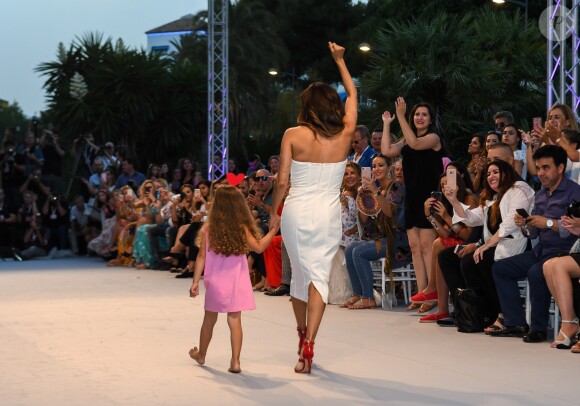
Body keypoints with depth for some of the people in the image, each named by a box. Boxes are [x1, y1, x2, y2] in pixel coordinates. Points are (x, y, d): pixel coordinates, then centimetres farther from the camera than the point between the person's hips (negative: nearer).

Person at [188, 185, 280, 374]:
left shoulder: (208, 228, -6)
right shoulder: (242, 228, -10)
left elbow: (202, 256, -4)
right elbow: (258, 247, -8)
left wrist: (195, 281, 1)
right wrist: (273, 230, 1)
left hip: (215, 282, 1)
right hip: (236, 281, -1)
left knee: (209, 319, 16)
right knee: (235, 320, 0)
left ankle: (201, 355, 33)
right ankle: (235, 361, -4)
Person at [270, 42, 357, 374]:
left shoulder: (293, 135, -7)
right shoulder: (345, 135, -2)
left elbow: (282, 181, -7)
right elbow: (352, 94, 15)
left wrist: (274, 211, 9)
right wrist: (340, 60, 26)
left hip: (296, 210, 0)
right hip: (328, 213, 0)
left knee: (300, 272, 17)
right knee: (320, 275, 0)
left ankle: (302, 334, 34)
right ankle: (309, 344, -15)